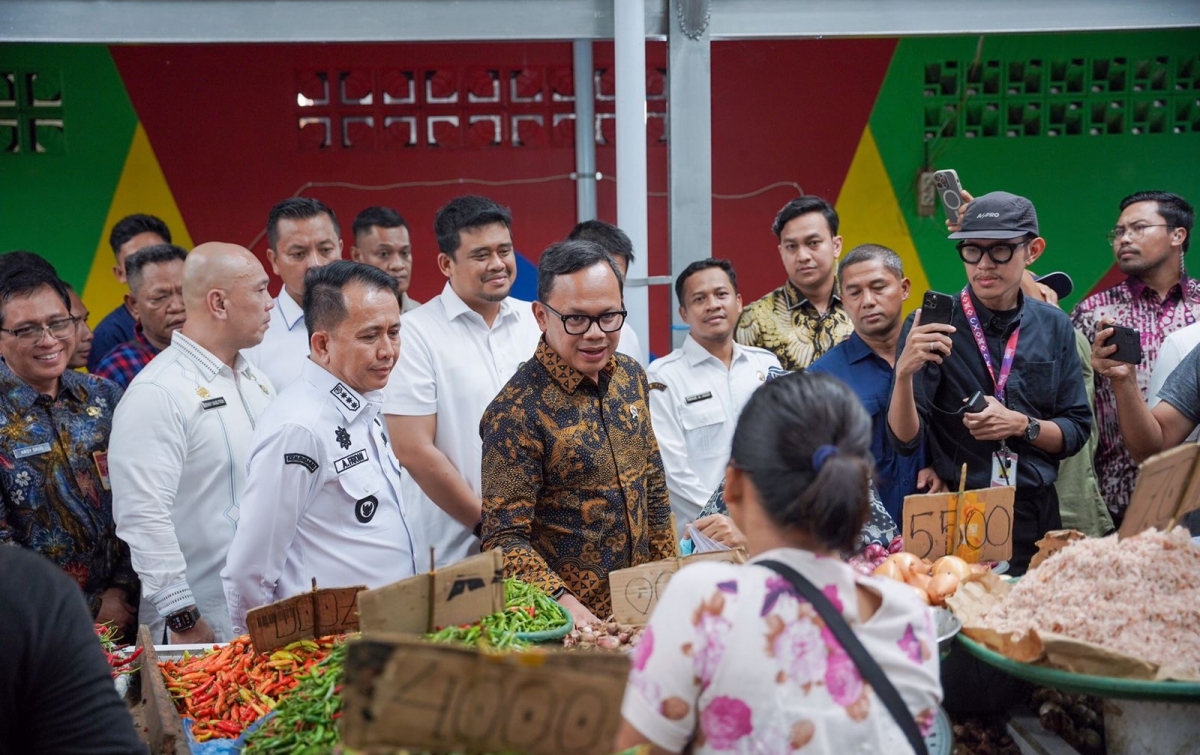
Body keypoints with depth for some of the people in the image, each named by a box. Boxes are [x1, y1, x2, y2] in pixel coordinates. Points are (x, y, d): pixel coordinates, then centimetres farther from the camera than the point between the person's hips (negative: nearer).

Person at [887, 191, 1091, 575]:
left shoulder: (1054, 327, 2)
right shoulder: (931, 326, -8)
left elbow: (1076, 431, 5)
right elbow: (906, 439, -13)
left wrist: (1021, 425, -13)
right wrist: (904, 373, -30)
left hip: (1036, 515, 3)